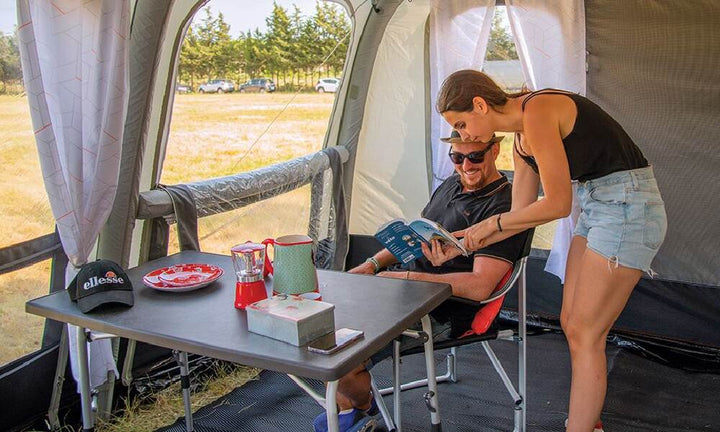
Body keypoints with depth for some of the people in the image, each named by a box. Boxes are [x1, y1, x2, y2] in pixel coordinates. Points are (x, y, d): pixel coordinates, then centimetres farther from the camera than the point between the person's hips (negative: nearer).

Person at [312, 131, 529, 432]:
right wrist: (373, 263, 8)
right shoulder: (451, 184, 14)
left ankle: (363, 407, 17)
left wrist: (407, 277, -19)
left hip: (440, 315, -9)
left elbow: (479, 286, -23)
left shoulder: (503, 206, -14)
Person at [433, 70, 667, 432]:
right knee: (571, 323, 13)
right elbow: (522, 215, 13)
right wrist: (461, 244, 10)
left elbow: (557, 204, -19)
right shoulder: (522, 138, 10)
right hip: (596, 208, 9)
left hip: (627, 206, -9)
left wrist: (492, 222, -7)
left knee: (584, 334, -4)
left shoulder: (538, 110, -18)